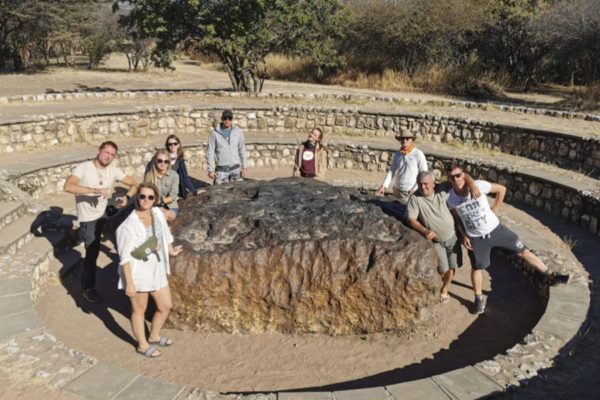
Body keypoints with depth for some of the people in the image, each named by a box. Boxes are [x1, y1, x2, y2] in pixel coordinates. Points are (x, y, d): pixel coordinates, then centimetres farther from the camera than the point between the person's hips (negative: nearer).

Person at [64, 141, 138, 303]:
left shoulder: (113, 171, -4)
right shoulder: (84, 168, -18)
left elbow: (134, 184, 3)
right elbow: (68, 186, -33)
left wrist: (126, 197, -18)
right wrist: (94, 190, -40)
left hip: (105, 213, 5)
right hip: (89, 218, -5)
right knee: (92, 252, 1)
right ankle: (88, 288, 17)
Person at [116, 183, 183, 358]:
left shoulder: (157, 213, -2)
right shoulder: (129, 225, -22)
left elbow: (165, 233, 18)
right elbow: (125, 257, -18)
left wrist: (171, 251, 32)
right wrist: (129, 283, -18)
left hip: (157, 270, 7)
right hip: (137, 273, -7)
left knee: (166, 306, 18)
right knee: (139, 310, 13)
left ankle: (154, 336, 43)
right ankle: (142, 345, 35)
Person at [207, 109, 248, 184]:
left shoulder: (238, 132, 5)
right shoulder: (214, 133, -2)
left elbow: (242, 150, 10)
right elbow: (210, 152, 0)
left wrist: (244, 167, 5)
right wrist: (211, 170, -4)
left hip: (235, 169, 1)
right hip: (221, 170, -1)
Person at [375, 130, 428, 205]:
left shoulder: (418, 154, -10)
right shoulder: (397, 154, 5)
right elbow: (391, 171, 8)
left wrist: (415, 189, -15)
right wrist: (384, 186, -3)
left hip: (411, 191, -4)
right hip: (398, 190, 4)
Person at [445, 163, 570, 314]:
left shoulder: (478, 186, -21)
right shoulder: (450, 198, -15)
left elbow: (501, 189, -4)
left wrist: (494, 209, -3)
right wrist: (464, 236, 0)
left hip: (495, 228, 0)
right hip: (475, 238, 0)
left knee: (523, 251, 5)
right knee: (477, 268, 11)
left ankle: (550, 275, 20)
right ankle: (479, 299, 32)